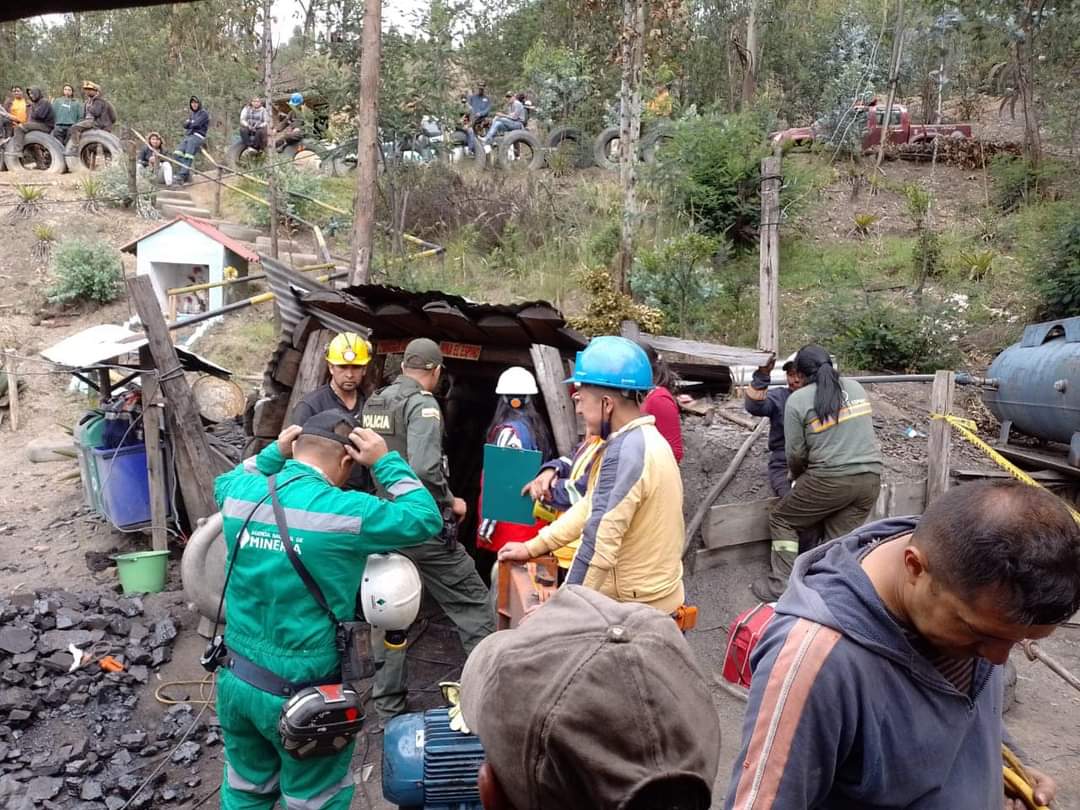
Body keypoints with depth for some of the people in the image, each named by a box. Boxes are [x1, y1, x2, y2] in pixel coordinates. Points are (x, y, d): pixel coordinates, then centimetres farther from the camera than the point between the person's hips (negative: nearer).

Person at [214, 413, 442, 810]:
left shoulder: (241, 494, -4)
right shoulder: (344, 511, -21)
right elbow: (425, 519, -9)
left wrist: (274, 453, 14)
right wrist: (386, 462, -4)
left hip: (236, 681, 6)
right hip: (303, 693, -6)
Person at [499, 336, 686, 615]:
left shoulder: (625, 450, -23)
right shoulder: (645, 440, 9)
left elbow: (599, 543, -26)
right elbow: (591, 508, 14)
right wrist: (532, 547, 13)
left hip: (635, 610, -9)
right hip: (653, 599, 9)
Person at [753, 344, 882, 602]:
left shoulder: (797, 400, -3)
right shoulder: (856, 387, 13)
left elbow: (795, 453, -1)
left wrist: (798, 477, 19)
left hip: (832, 478, -5)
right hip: (872, 477, 5)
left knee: (782, 519, 11)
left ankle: (781, 586, 10)